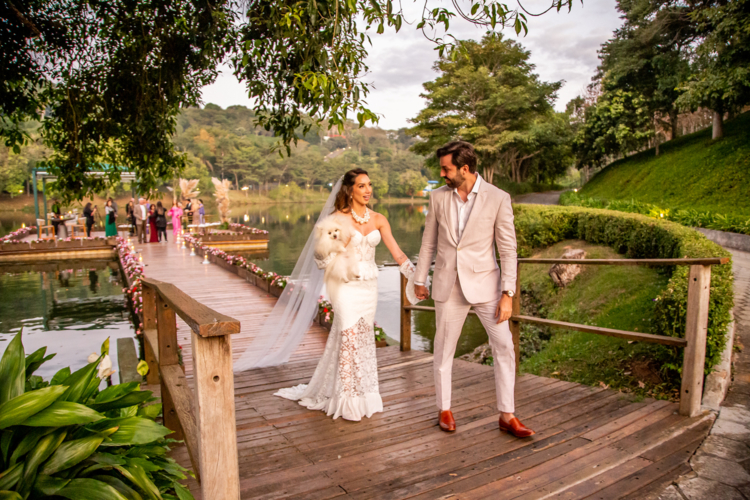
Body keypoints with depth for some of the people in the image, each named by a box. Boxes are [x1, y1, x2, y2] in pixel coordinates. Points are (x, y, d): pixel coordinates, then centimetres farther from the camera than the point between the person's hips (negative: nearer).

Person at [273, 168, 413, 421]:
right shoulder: (338, 218, -7)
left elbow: (397, 253, 0)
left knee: (364, 338, 12)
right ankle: (350, 401, 12)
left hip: (369, 285, 5)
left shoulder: (378, 220, 5)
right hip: (347, 286, -5)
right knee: (351, 337, -3)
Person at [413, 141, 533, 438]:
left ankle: (506, 416, 16)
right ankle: (444, 410, 27)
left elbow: (508, 250, -8)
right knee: (443, 350, 9)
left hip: (484, 284, -2)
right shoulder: (438, 197, 0)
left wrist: (507, 294, -11)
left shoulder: (498, 199, -9)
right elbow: (429, 243, 8)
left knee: (504, 347, 0)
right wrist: (420, 280, 11)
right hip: (448, 285, 2)